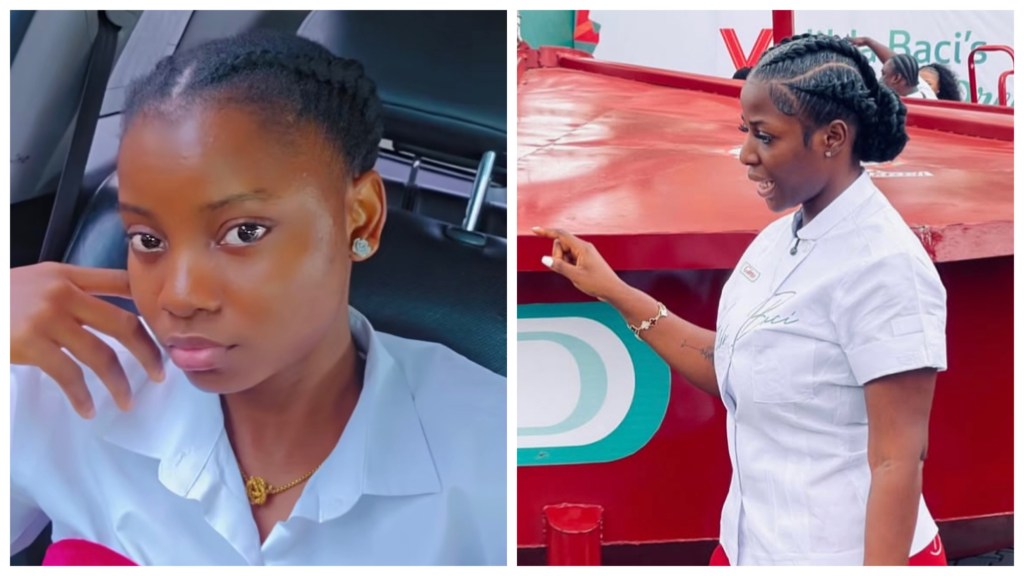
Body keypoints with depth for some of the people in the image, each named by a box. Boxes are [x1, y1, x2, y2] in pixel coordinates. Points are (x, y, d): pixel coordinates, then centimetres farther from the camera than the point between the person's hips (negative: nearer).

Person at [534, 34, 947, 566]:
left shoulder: (882, 264, -21)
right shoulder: (779, 237, 2)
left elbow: (899, 460, -21)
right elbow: (733, 372, 8)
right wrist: (613, 292, 7)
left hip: (841, 551, -7)